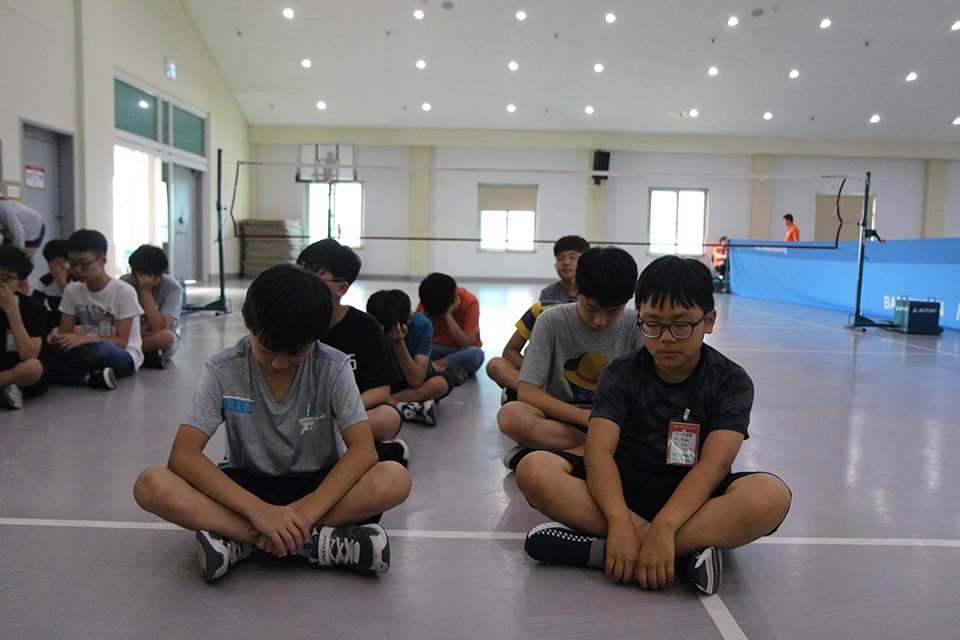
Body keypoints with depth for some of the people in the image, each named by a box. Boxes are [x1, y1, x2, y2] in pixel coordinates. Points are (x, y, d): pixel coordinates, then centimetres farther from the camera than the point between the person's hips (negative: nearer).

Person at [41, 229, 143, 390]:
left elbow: (122, 341, -13)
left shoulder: (124, 292, -10)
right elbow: (65, 332, 6)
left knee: (102, 351, -42)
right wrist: (56, 339, -19)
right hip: (88, 351, 6)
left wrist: (84, 339, -27)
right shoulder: (72, 291, 7)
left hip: (123, 355, -6)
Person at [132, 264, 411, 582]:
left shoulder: (333, 368, -12)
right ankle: (316, 542, -30)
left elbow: (363, 449, -21)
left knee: (395, 479, -30)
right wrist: (258, 509, -33)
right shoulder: (223, 370, -12)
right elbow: (183, 454, -20)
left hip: (317, 486, 0)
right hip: (247, 485, 1)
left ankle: (239, 540, -25)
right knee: (151, 485, -26)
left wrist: (306, 512, -34)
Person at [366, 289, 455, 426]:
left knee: (443, 382, -36)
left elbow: (416, 382, -29)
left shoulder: (421, 325, -24)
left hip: (418, 383, -1)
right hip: (386, 382, 1)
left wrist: (398, 344, -38)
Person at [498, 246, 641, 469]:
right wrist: (586, 417, -22)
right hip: (558, 420, -2)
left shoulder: (633, 328, -3)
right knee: (511, 415, -33)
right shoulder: (552, 321, -8)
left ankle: (545, 450, -24)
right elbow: (526, 392, -14)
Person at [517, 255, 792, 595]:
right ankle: (686, 552, -31)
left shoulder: (731, 382, -3)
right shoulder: (622, 374, -1)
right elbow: (599, 450, -17)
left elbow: (715, 463, -19)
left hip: (692, 497, 0)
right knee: (534, 470, -25)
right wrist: (619, 521, -36)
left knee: (772, 494, -33)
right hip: (623, 488, 1)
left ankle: (595, 548, -34)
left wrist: (663, 526, -35)